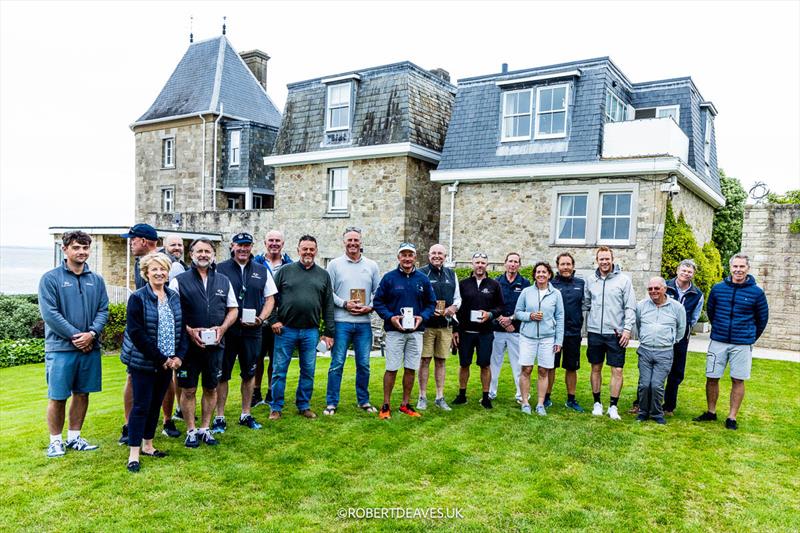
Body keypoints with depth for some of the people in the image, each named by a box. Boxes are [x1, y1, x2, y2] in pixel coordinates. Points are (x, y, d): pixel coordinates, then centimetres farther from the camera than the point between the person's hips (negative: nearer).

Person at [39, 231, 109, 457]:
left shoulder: (96, 280, 9)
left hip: (90, 347, 4)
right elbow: (49, 313, -10)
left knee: (82, 394, 11)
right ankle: (55, 441, 17)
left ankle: (74, 437, 25)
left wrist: (91, 333, -11)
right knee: (57, 397, 2)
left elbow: (103, 311, 5)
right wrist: (75, 335, -14)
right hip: (60, 348, -4)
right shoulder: (51, 278, -3)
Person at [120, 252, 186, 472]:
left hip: (168, 362, 5)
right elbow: (136, 333, -16)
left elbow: (182, 328, 9)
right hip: (143, 362, -5)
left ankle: (147, 445, 28)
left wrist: (179, 356, -4)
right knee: (141, 405, 0)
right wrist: (160, 359, -16)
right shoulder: (138, 298, -10)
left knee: (156, 403, 14)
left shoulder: (174, 298, 7)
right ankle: (134, 453, 10)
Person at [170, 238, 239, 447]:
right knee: (188, 390, 5)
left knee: (211, 389, 11)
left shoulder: (223, 281, 9)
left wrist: (222, 328, -4)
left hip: (215, 344, 3)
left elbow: (233, 309, 12)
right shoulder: (180, 281, 0)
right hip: (188, 344, -3)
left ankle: (205, 428, 24)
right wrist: (189, 330, -15)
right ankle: (191, 431, 19)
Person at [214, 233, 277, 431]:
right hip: (226, 331, -3)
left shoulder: (262, 271, 8)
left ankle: (246, 414, 26)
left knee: (249, 374, 12)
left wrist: (261, 318, -6)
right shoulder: (220, 269, 0)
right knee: (222, 375, 4)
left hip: (252, 332, 3)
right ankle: (219, 417, 16)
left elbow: (270, 299, 10)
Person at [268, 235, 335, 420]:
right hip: (285, 330, -2)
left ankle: (304, 405, 24)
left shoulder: (323, 275, 9)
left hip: (311, 332, 2)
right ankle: (276, 407, 16)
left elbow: (328, 306, 9)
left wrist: (329, 332, 4)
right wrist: (273, 320, -6)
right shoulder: (285, 271, 3)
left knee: (308, 371, 9)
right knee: (279, 370, 4)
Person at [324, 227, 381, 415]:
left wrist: (370, 307, -6)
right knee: (337, 364, 0)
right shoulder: (335, 265, 3)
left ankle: (364, 401, 23)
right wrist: (344, 304, -13)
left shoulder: (371, 266, 10)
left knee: (364, 364, 10)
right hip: (341, 322, -2)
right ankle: (331, 403, 11)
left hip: (364, 323, 3)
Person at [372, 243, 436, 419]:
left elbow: (431, 303, 10)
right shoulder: (389, 277, -2)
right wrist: (390, 317, -14)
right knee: (391, 369, 0)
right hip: (394, 330, -3)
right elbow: (377, 301, -1)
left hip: (416, 330, 3)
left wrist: (422, 317, -7)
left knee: (411, 369, 8)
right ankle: (386, 405, 11)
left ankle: (405, 404, 21)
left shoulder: (423, 279, 6)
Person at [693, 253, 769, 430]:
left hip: (742, 344, -1)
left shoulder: (756, 292, -5)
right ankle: (711, 412, 21)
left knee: (738, 380, 5)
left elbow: (762, 318, 9)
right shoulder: (718, 288, -1)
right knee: (711, 378, 5)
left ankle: (732, 417, 15)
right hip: (718, 342, 2)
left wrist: (751, 337, 15)